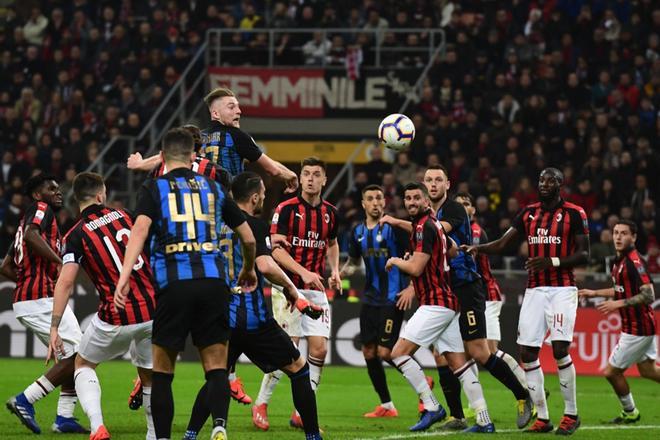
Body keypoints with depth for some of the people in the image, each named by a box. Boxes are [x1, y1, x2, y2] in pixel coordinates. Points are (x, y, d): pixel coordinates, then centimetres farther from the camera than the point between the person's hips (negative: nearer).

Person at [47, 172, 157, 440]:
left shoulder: (76, 235, -5)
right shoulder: (124, 216, 7)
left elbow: (65, 283, -14)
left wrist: (54, 330, -13)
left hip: (116, 318, -3)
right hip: (152, 311, 3)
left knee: (83, 365, 19)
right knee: (149, 377, 23)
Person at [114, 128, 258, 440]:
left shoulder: (153, 189, 8)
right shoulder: (213, 188, 17)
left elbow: (140, 230, -10)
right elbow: (248, 237, 23)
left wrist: (124, 277, -18)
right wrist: (249, 270, 41)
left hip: (173, 285, -2)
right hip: (213, 282, 2)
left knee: (162, 371, 9)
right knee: (216, 367, 4)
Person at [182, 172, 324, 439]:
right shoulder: (255, 225, -9)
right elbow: (265, 266, -22)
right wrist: (290, 287, -7)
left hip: (222, 316, 6)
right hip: (252, 315, -6)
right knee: (299, 369, 9)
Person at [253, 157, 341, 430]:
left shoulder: (330, 212, 9)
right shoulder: (286, 209, -8)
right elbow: (276, 249, -13)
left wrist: (335, 271, 10)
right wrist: (303, 272, -24)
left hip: (316, 289, 5)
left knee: (319, 348, -4)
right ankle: (261, 403, 6)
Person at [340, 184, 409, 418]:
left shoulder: (394, 227, -10)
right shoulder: (358, 232, 9)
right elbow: (353, 260, 23)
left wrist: (410, 288, -21)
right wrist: (339, 273, 4)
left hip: (392, 299, -7)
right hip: (370, 298, 7)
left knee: (385, 352, -12)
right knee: (369, 352, 6)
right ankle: (386, 405, 16)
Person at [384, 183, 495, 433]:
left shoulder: (425, 226, -13)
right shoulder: (433, 224, 16)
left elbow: (416, 268, -19)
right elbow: (454, 250, 30)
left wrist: (395, 261, 1)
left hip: (435, 304, -10)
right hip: (446, 302, 10)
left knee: (399, 353, -10)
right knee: (459, 364, 7)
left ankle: (432, 407, -10)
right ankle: (484, 420, 5)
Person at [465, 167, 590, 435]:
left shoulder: (574, 214, -3)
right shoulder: (529, 213, 12)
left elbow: (584, 256, -6)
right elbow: (502, 244, 11)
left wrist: (552, 262, -19)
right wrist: (476, 248, -7)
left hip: (562, 289, -5)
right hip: (534, 290, 5)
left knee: (560, 349, -16)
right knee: (527, 352, -1)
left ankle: (571, 414, -1)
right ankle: (542, 418, 8)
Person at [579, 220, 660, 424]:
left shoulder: (634, 261, -21)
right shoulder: (619, 261, 8)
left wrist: (619, 304, -27)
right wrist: (595, 292, 24)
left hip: (637, 329, -9)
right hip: (643, 327, 9)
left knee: (612, 372, 1)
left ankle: (629, 412, 20)